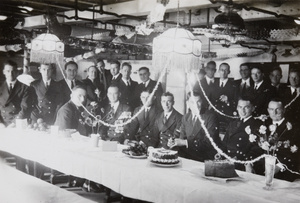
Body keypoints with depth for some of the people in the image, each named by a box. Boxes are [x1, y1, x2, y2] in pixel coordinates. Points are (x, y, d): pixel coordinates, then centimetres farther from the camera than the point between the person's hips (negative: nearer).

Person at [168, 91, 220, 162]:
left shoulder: (211, 116, -9)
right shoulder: (185, 117, 12)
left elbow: (209, 142, -16)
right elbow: (182, 138, 12)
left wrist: (186, 142, -21)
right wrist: (174, 142, -12)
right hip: (189, 156, 5)